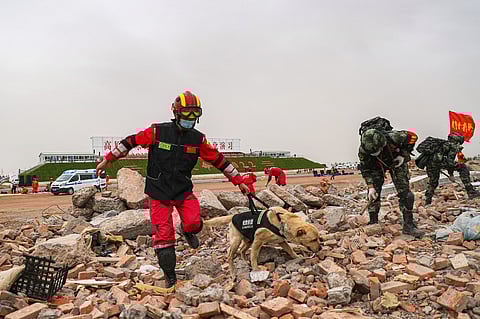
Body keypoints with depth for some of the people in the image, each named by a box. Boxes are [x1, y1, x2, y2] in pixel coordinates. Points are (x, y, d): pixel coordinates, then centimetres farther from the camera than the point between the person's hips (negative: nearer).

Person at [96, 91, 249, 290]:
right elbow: (131, 141, 1)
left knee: (194, 223, -21)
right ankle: (170, 276, 17)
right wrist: (108, 160, 6)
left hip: (184, 190, 2)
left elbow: (218, 160, 4)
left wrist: (239, 181, 5)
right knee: (163, 235, -2)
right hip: (159, 192, -1)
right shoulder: (157, 132, -9)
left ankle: (185, 230, 18)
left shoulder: (198, 139, -2)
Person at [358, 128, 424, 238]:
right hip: (377, 165, 1)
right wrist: (370, 186, -26)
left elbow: (412, 137, -17)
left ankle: (408, 225, -3)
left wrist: (404, 155, -21)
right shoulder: (363, 150, -33)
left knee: (405, 193, -9)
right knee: (373, 194, -8)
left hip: (396, 161, -1)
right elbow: (365, 169, -19)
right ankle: (373, 223, 4)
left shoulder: (394, 137, -39)